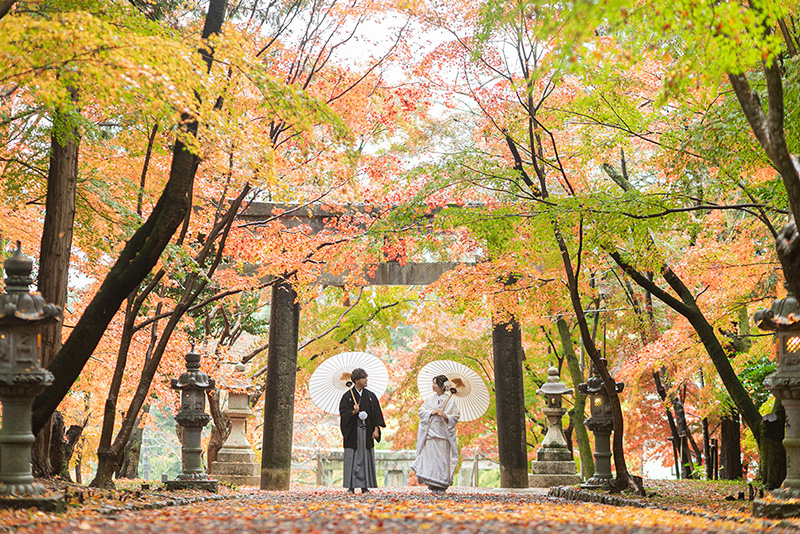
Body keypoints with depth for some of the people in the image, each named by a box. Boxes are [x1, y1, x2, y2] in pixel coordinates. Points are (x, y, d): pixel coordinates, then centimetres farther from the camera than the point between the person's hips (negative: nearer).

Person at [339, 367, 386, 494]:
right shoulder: (347, 396, 0)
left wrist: (376, 429, -2)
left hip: (366, 431, 3)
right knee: (352, 458, -2)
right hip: (353, 432, -2)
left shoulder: (371, 396, 8)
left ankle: (365, 486, 7)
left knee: (366, 458, 2)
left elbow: (376, 413, 7)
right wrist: (353, 412, -22)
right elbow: (343, 413, -4)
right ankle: (351, 486, 3)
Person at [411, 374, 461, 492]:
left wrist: (445, 416, -14)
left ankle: (442, 484, 5)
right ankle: (432, 484, -1)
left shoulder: (450, 400, 3)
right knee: (430, 456, -6)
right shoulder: (429, 398, 10)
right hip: (430, 432, 2)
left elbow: (456, 416, 3)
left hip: (443, 432, -1)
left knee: (442, 457, -4)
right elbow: (421, 411, 7)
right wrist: (431, 413, -9)